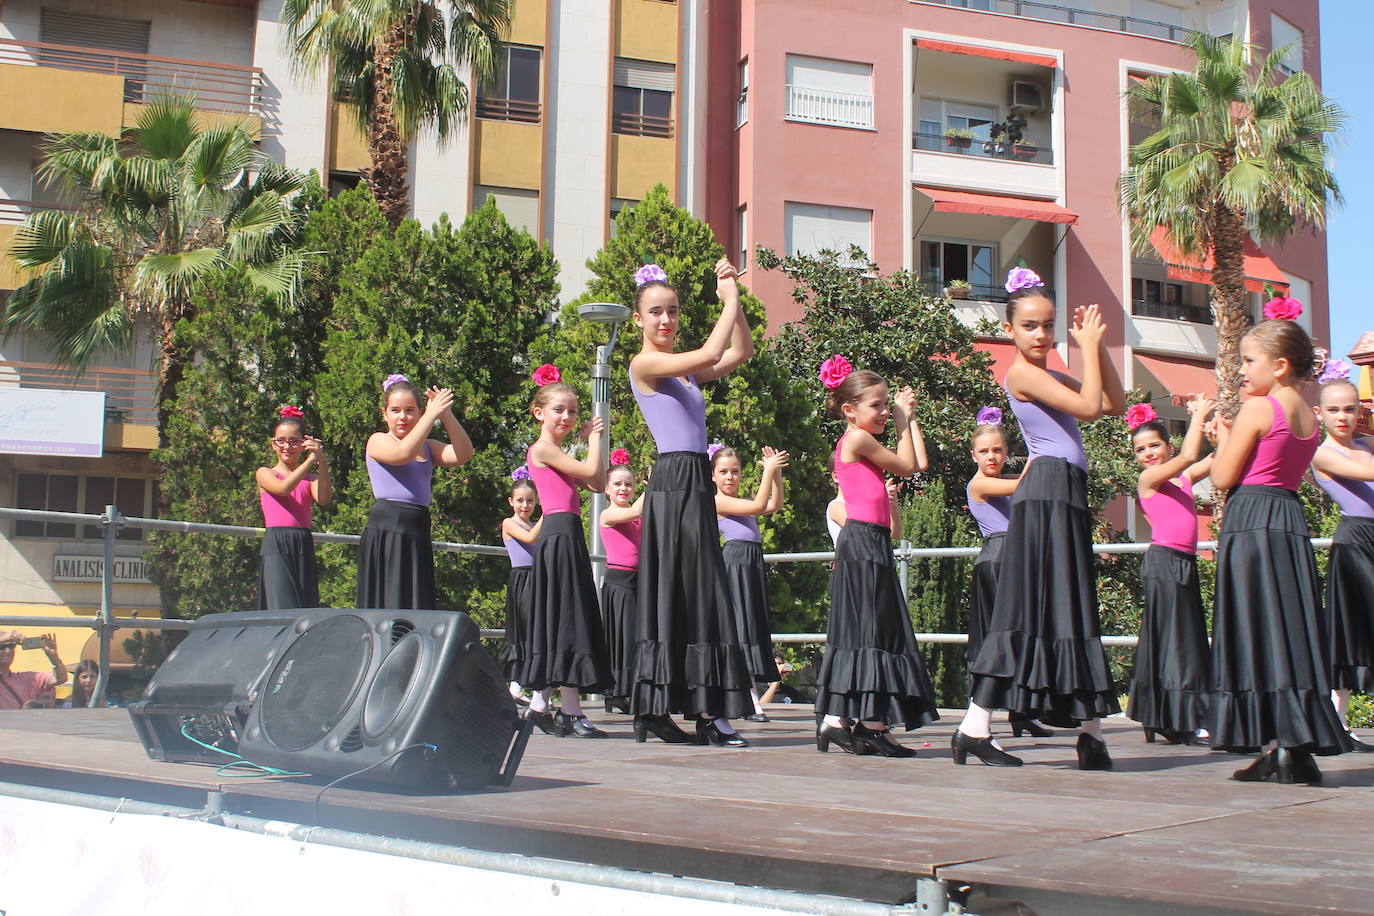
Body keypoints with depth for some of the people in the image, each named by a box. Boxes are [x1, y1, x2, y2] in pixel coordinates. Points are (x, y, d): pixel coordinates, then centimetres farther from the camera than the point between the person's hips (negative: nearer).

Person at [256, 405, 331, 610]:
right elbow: (283, 488, -13)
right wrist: (311, 459, -17)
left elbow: (323, 498, -8)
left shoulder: (310, 478, 14)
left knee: (307, 607, -2)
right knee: (283, 607, -14)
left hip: (304, 546, 3)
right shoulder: (265, 474, 9)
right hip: (276, 546, -3)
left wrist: (322, 462, -18)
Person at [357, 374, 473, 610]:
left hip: (418, 532, 6)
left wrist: (446, 415, -11)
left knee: (418, 604, 2)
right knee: (389, 602, -10)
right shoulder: (378, 441, 3)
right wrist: (432, 415, -17)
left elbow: (462, 455, 1)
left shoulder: (427, 447, 18)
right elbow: (403, 453, -19)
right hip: (387, 530, -6)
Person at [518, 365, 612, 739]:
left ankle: (539, 705, 11)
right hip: (559, 534, -10)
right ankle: (570, 709, -10)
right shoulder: (543, 448, -6)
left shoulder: (559, 454, 22)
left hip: (566, 536, 10)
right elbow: (590, 472, -12)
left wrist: (592, 438, 16)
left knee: (564, 620, 9)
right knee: (567, 618, -10)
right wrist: (593, 439, 3)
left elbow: (597, 483, 17)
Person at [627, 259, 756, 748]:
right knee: (676, 591, -6)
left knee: (696, 592, 5)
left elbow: (740, 353, 16)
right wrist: (730, 299, -7)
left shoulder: (685, 369, 18)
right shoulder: (644, 364, -6)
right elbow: (711, 353, -18)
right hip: (673, 482, -9)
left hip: (695, 485, 9)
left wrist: (734, 297, 8)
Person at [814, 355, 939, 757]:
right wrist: (903, 419, 4)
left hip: (869, 543, 10)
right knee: (871, 632, -9)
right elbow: (907, 466, -2)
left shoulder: (859, 443, 20)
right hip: (863, 542, -10)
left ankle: (834, 721, 9)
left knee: (858, 633, 9)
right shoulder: (858, 439, -10)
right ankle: (871, 726, -9)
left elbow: (919, 463, 19)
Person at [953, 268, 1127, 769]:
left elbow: (1114, 404, 17)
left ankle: (1092, 732, 13)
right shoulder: (1022, 373, -9)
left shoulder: (1049, 377, 20)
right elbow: (1088, 405, -19)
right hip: (1046, 492, -9)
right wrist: (1088, 345, -7)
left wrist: (1096, 345, 10)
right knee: (1030, 608, -11)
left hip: (1065, 496, 9)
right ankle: (975, 725, -9)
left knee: (1067, 609, 9)